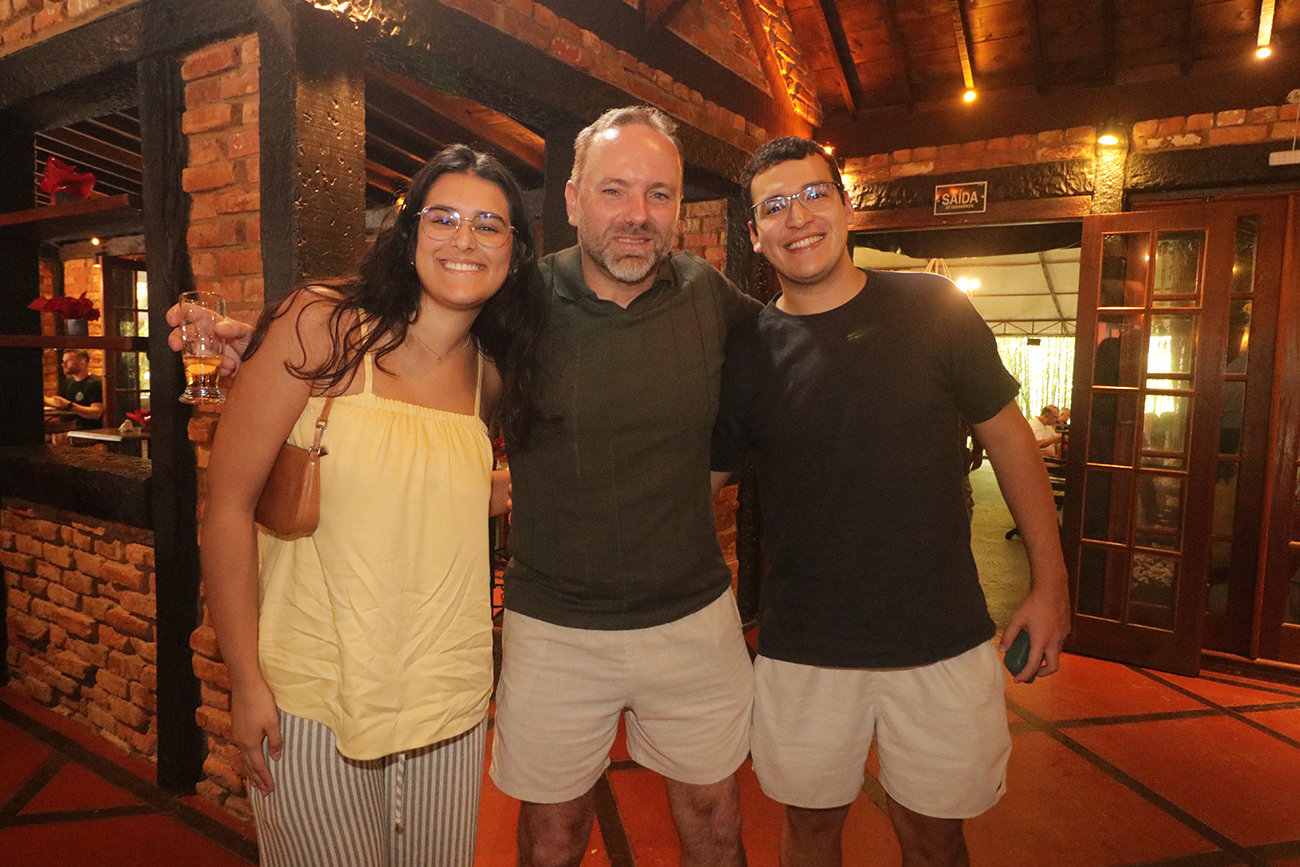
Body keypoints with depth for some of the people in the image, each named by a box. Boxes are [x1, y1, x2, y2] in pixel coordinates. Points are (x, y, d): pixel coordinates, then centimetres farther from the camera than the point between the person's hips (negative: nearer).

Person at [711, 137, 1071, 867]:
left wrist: (1051, 582, 1)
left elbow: (1008, 436, 2)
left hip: (943, 641, 0)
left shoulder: (934, 309, -5)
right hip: (804, 649, 1)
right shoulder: (745, 351, -3)